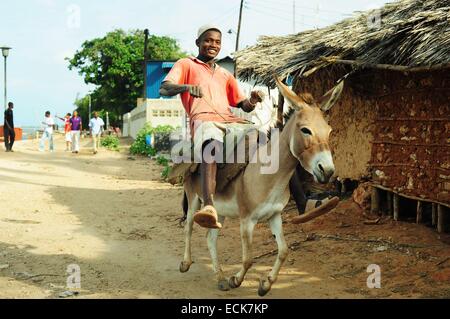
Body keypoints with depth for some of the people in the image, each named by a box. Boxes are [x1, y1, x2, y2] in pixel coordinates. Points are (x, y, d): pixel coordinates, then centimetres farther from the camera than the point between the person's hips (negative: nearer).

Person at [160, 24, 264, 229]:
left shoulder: (225, 75, 36)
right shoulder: (186, 65, 22)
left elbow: (244, 106, 30)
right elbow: (163, 89, 4)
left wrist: (253, 100, 4)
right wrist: (186, 87, -18)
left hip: (230, 120, 6)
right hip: (203, 118, -5)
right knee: (211, 144, -41)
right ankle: (209, 206, -58)